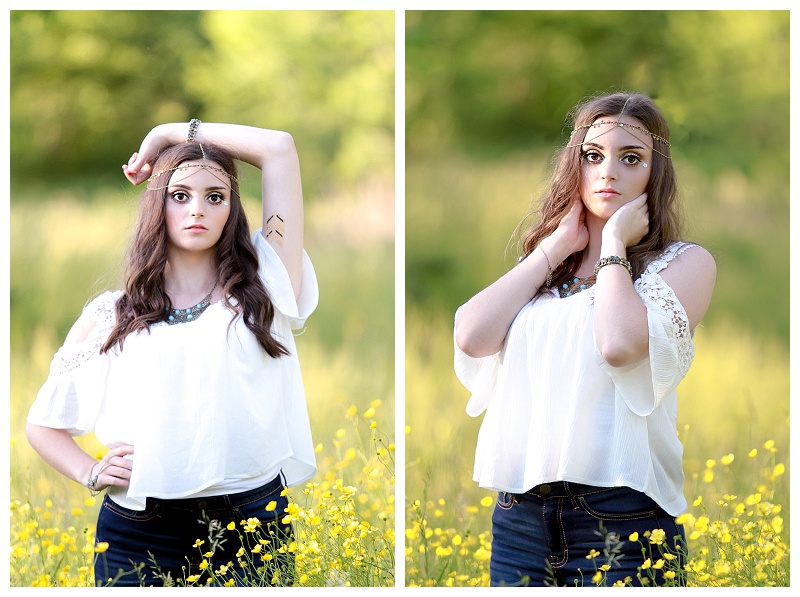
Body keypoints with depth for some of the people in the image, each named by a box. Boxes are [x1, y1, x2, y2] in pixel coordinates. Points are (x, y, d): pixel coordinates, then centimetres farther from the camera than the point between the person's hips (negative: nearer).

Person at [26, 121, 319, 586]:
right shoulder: (111, 317, 11)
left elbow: (279, 147, 2)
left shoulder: (262, 293, 7)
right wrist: (91, 473, 1)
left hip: (250, 530, -1)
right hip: (140, 536, 1)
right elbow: (43, 425, 21)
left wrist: (169, 133, 11)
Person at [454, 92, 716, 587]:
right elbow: (472, 336, -2)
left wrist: (614, 244, -3)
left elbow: (620, 343, -17)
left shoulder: (686, 263, 2)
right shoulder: (545, 265, 17)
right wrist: (557, 246, 3)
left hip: (619, 513, -4)